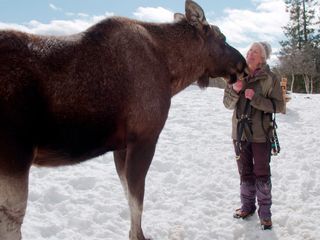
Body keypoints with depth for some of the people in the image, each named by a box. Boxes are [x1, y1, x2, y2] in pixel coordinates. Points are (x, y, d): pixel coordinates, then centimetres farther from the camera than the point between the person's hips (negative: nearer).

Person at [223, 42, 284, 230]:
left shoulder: (270, 79, -9)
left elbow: (279, 105, -12)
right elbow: (228, 104, 2)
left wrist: (256, 98, -23)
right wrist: (234, 90, -18)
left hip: (261, 134, -4)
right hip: (240, 132, 4)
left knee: (262, 173, 2)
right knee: (245, 172, 15)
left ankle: (265, 211, 15)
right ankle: (247, 206, 30)